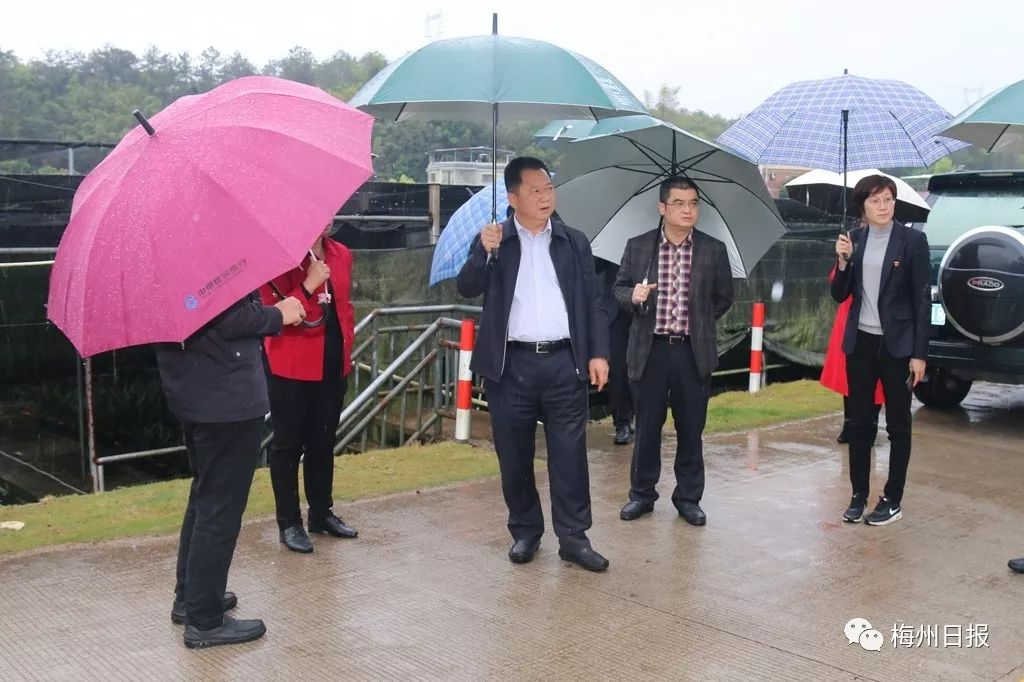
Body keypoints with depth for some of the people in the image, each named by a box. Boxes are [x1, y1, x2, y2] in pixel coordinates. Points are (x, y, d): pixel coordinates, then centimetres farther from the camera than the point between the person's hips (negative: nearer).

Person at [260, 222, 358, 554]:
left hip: (333, 365, 6)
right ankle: (288, 523, 12)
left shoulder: (341, 255, 8)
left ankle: (321, 513, 29)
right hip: (291, 367, -6)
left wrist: (346, 341, 10)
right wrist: (308, 286, -28)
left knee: (323, 442, 16)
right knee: (288, 444, 4)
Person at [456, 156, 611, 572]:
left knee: (569, 454, 1)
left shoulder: (574, 242, 10)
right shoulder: (493, 241, 5)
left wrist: (598, 354, 0)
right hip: (511, 365, 0)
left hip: (564, 362, 1)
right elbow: (467, 289, -6)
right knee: (514, 456, 8)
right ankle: (525, 532, 22)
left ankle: (573, 537, 9)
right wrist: (484, 252, -23)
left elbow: (593, 302, 9)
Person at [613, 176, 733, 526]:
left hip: (693, 351, 0)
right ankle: (642, 494, 22)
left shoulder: (713, 250, 2)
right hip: (650, 350, 0)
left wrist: (699, 322, 6)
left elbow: (724, 298, 11)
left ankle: (688, 497, 20)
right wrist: (633, 296, -13)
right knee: (647, 426, 8)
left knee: (691, 428, 7)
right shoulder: (638, 246, 2)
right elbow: (620, 288, 8)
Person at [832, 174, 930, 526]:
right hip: (860, 342, 4)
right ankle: (858, 495, 19)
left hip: (897, 344, -4)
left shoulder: (912, 240, -6)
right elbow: (840, 295, 7)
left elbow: (922, 299, -7)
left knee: (898, 425, 6)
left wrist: (919, 353, -11)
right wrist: (843, 261, -11)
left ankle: (893, 501, 14)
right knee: (859, 422, 9)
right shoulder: (854, 239, 5)